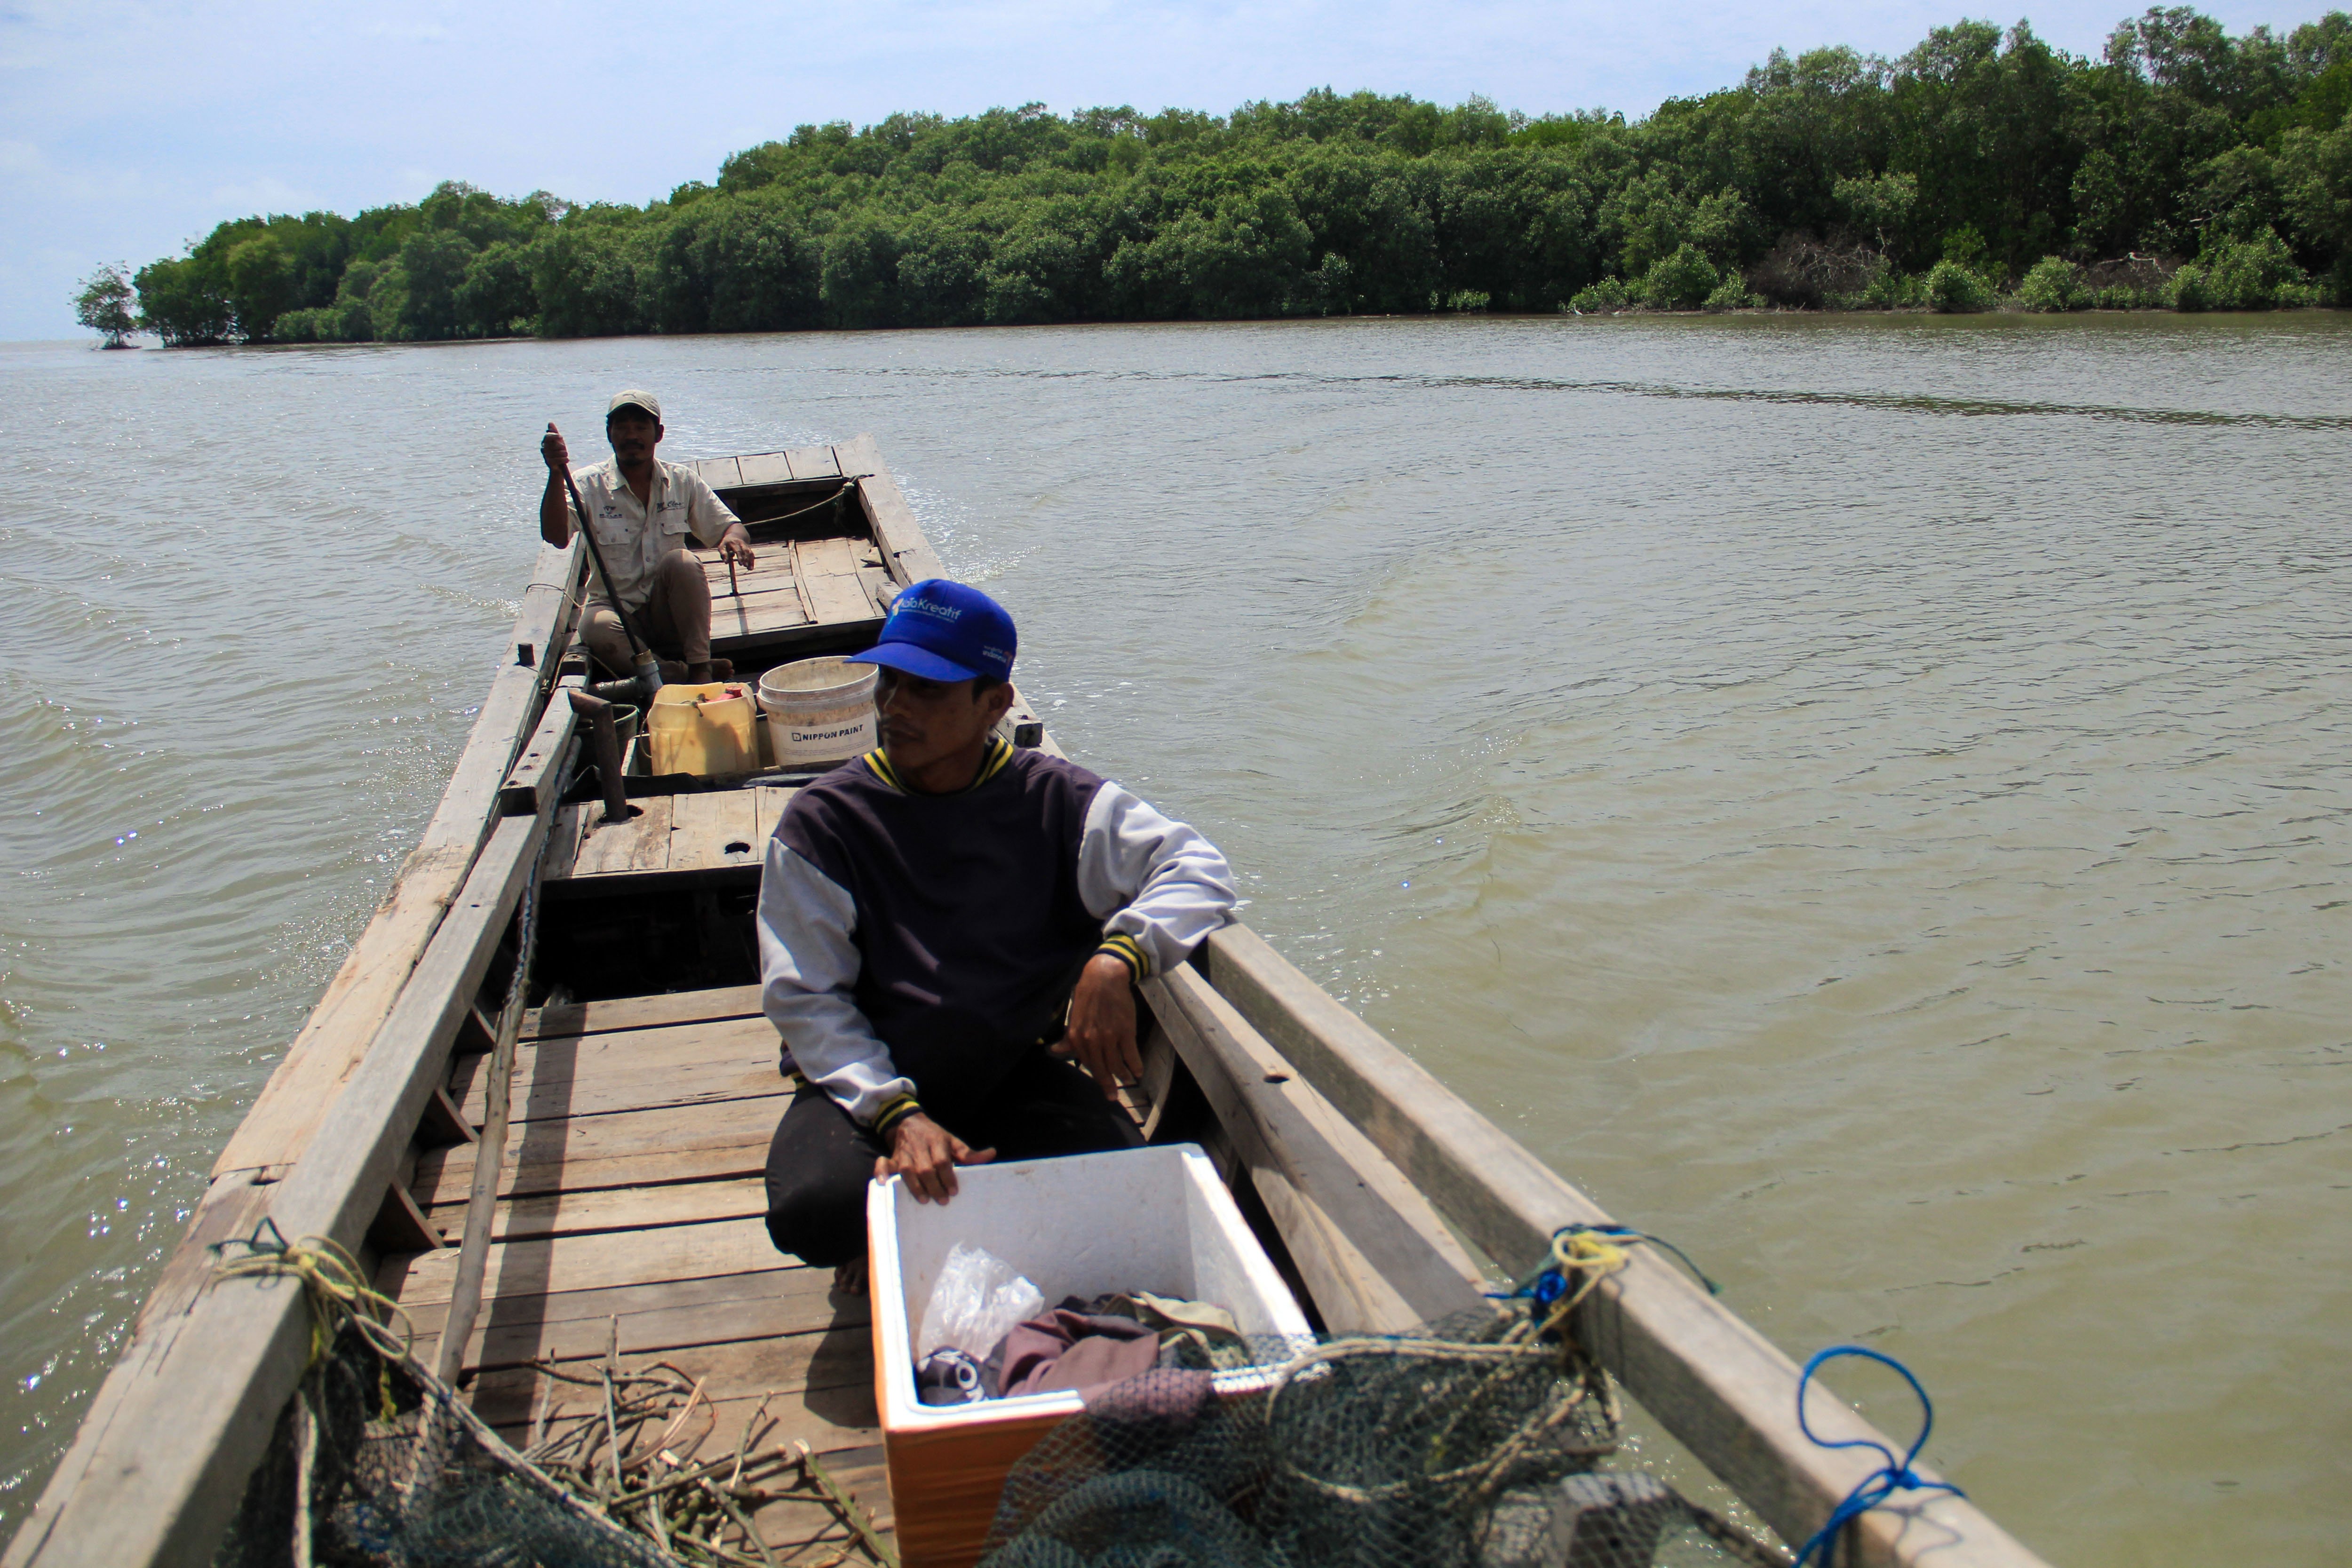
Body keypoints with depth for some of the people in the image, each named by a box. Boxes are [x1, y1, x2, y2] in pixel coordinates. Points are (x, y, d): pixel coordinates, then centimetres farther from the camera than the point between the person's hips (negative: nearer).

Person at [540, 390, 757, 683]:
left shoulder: (682, 480, 2)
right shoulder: (590, 484, -6)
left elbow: (728, 526, 4)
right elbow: (556, 537, -22)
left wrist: (733, 537, -23)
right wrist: (557, 474, -37)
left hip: (670, 614, 2)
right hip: (616, 610, -2)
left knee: (681, 561, -30)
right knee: (597, 628, -36)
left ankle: (701, 668, -24)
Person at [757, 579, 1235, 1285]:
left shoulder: (1052, 800, -6)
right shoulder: (824, 821, -7)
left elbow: (1196, 868, -11)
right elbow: (803, 997, -8)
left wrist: (1118, 958, -32)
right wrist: (896, 1115, -24)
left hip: (1015, 1071, 1)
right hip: (868, 1085, -1)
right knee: (816, 1212, -30)